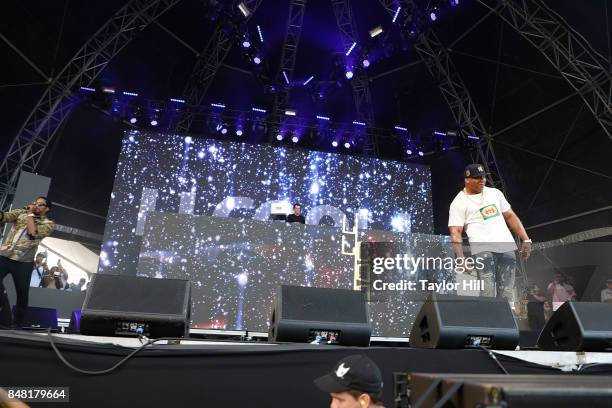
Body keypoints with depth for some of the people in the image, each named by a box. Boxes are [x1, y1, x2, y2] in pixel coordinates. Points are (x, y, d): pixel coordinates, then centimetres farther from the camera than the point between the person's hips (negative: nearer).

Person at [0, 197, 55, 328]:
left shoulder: (48, 223, 5)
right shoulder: (21, 212, 16)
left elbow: (33, 233, -13)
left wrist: (30, 214, -3)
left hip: (23, 262, -2)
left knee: (22, 294, 4)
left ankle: (16, 324, 20)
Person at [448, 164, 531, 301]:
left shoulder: (494, 192, 17)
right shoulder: (458, 203, -1)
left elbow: (510, 216, 20)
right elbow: (455, 232, -8)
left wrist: (526, 239, 11)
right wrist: (461, 258, -19)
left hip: (507, 247, 5)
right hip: (483, 248, -5)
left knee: (507, 292, 5)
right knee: (488, 291, -13)